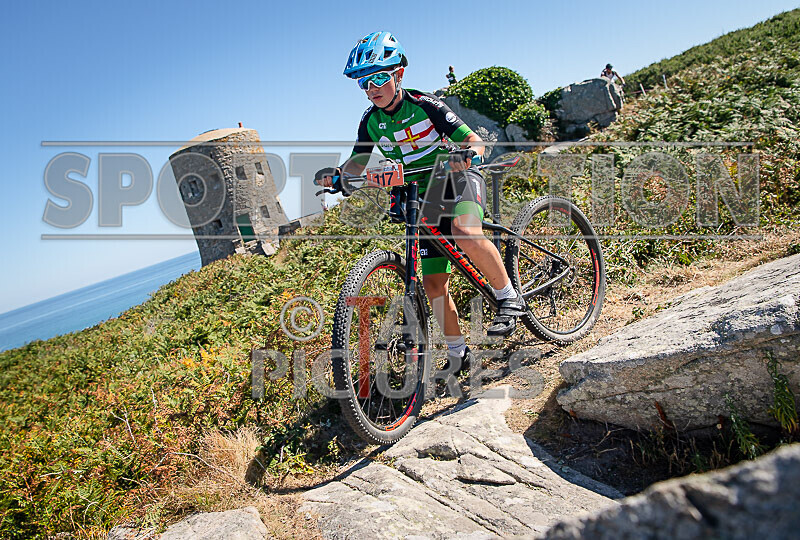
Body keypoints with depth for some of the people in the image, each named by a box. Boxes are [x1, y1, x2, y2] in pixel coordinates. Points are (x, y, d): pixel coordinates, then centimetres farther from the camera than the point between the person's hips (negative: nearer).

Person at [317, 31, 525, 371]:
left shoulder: (424, 105, -16)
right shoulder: (371, 122, -2)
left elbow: (476, 141, -19)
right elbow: (357, 164, 3)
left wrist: (465, 153, -42)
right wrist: (336, 174, -19)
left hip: (459, 179, -5)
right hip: (426, 197, 5)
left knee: (465, 233, -39)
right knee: (433, 284, -2)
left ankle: (509, 298, -18)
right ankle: (458, 354, 15)